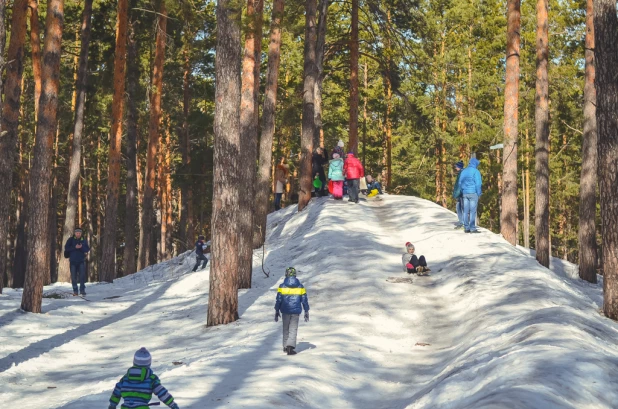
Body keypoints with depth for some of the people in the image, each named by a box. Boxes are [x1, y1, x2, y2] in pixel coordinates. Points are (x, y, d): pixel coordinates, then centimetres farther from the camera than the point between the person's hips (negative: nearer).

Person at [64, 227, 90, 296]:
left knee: (82, 275, -8)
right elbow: (66, 248, -7)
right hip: (73, 261, 0)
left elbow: (87, 249, 0)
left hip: (81, 260, 0)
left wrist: (82, 247, -19)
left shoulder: (84, 240, 8)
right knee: (73, 276, 2)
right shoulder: (71, 240, 3)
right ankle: (75, 290, 9)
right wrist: (75, 247, -19)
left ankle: (82, 290, -3)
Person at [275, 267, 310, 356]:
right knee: (293, 330, 0)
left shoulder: (282, 286, -5)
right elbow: (304, 300, 2)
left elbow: (278, 300, -4)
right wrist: (306, 312, 10)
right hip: (296, 312, 0)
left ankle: (286, 347, 24)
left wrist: (277, 311, 6)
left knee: (286, 329, 16)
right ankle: (290, 346, -18)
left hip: (285, 312, 0)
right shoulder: (300, 287, -1)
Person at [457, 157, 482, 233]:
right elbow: (478, 183, -11)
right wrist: (479, 194, -6)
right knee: (473, 211, -6)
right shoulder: (475, 171, -7)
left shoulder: (463, 171, 13)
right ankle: (472, 228, -8)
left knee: (466, 211, 6)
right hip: (473, 193, -6)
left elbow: (460, 183, 15)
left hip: (465, 193, 6)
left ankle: (466, 228, 6)